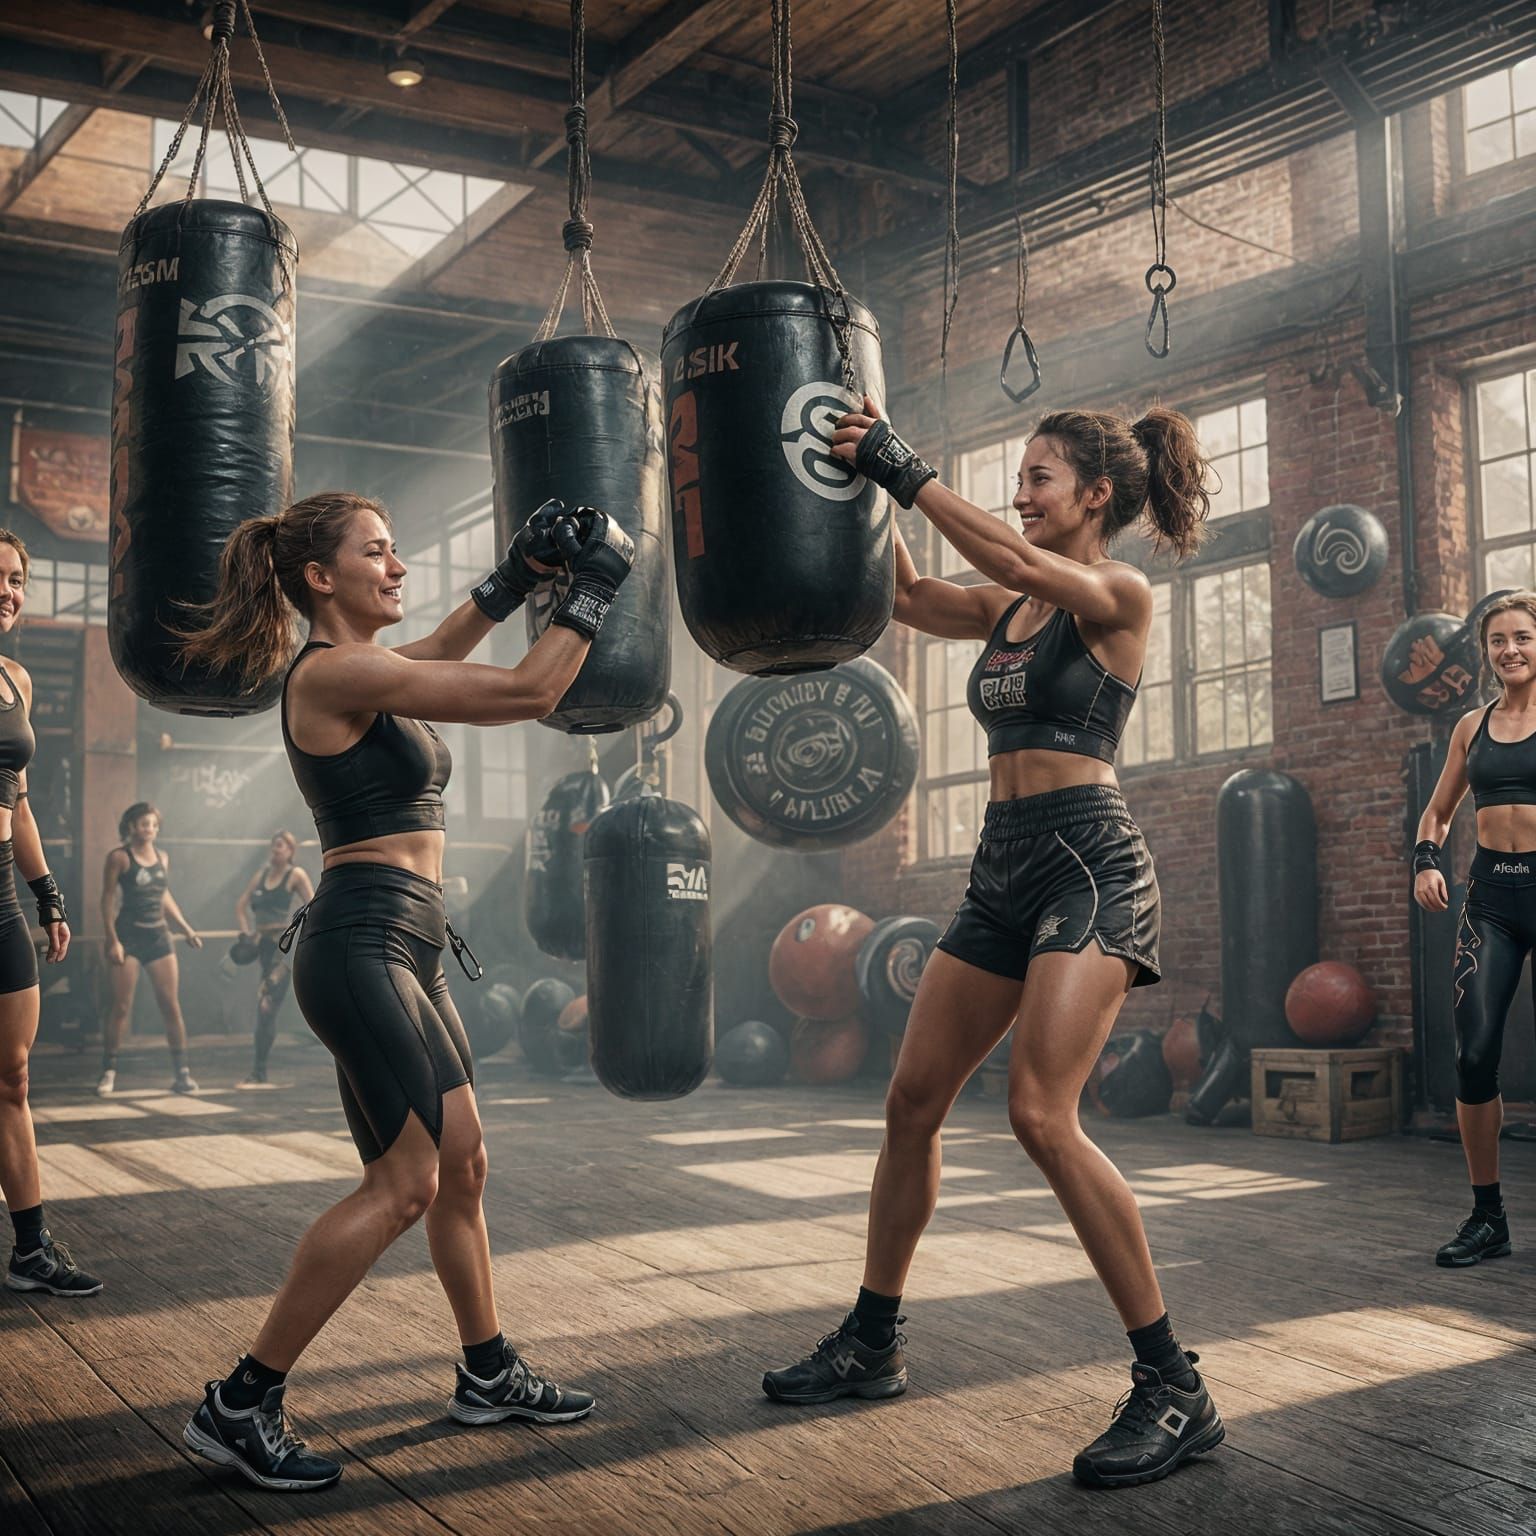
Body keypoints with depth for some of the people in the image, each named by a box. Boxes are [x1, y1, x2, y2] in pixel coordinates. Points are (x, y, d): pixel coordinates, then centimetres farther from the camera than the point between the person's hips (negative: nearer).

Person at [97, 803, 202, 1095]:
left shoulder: (162, 858, 12)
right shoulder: (119, 858, -3)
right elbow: (108, 900, -6)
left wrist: (186, 929, 17)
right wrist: (112, 940, -14)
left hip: (159, 936, 5)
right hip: (129, 936, -5)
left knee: (172, 1006, 1)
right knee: (121, 1006, -5)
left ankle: (182, 1072, 4)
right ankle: (109, 1073, 6)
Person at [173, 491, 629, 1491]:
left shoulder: (363, 670, 12)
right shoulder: (335, 674, -16)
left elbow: (444, 651, 32)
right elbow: (528, 693, -17)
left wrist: (520, 576, 18)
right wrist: (594, 586, -6)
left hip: (405, 947, 10)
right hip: (364, 944, -10)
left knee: (462, 1166, 15)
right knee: (405, 1182, -10)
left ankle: (489, 1374, 28)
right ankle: (239, 1407, -2)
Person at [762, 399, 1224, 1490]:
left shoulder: (1122, 595, -5)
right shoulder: (1008, 609, 17)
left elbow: (1012, 559, -20)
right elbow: (908, 594, 12)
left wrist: (908, 472, -17)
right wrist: (871, 477, 3)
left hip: (1090, 863, -8)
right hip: (1004, 868, 8)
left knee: (1042, 1113, -22)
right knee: (913, 1100, 8)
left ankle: (1176, 1390, -13)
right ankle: (872, 1345, 23)